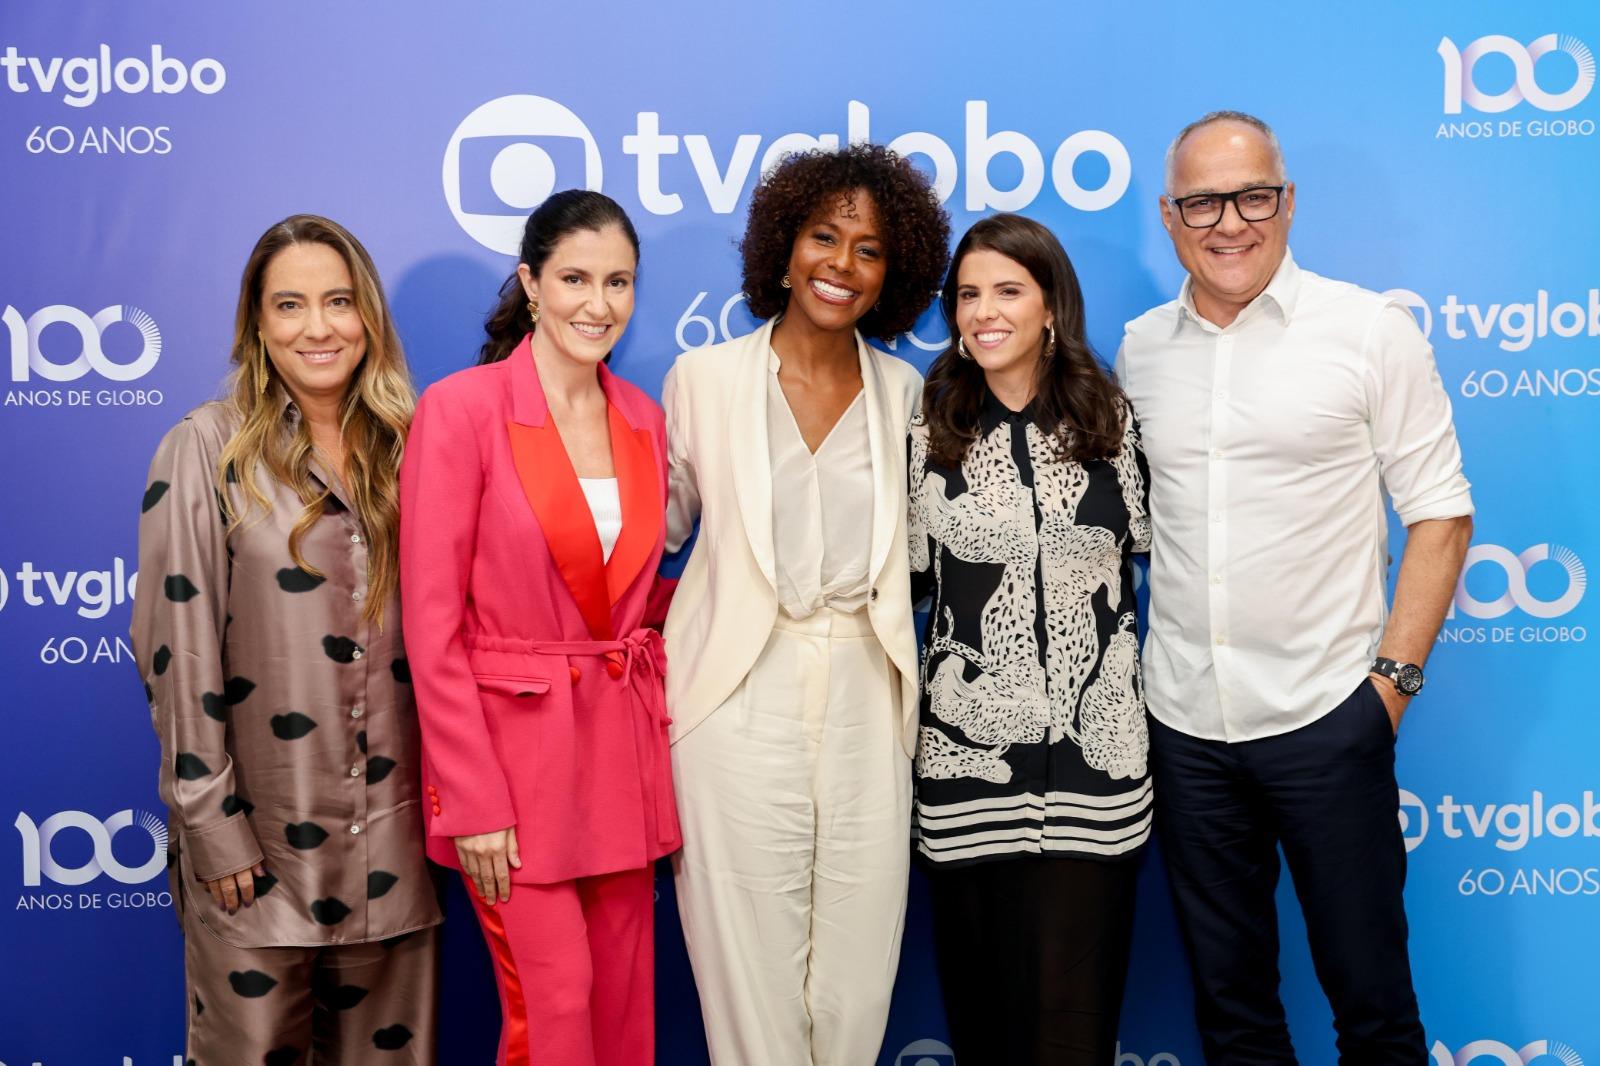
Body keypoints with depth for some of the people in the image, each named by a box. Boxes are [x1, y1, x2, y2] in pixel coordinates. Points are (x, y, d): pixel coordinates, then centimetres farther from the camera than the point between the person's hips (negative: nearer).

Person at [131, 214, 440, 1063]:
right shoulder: (205, 449, -6)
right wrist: (210, 822, -11)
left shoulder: (405, 447, 6)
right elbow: (176, 646, -8)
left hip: (392, 834, 4)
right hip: (259, 836, -3)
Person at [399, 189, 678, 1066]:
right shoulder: (461, 408, -10)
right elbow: (432, 624, -12)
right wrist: (473, 801, -14)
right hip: (512, 749, -5)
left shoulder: (643, 419, 7)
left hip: (624, 747, 6)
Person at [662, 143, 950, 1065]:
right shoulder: (704, 378, 2)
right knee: (751, 963, 2)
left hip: (867, 700, 2)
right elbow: (664, 523, 11)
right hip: (742, 702, -2)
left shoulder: (903, 392, 8)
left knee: (858, 963, 7)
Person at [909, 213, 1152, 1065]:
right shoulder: (930, 427, 2)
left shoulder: (1107, 417, 4)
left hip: (1093, 743, 0)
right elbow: (909, 577, 8)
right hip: (969, 745, 0)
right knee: (981, 993, 7)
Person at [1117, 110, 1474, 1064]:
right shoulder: (1140, 348, 7)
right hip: (1184, 722, 4)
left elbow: (1440, 517, -3)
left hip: (1326, 715, -3)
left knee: (1368, 987, 7)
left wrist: (1394, 676, -9)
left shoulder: (1372, 331, -4)